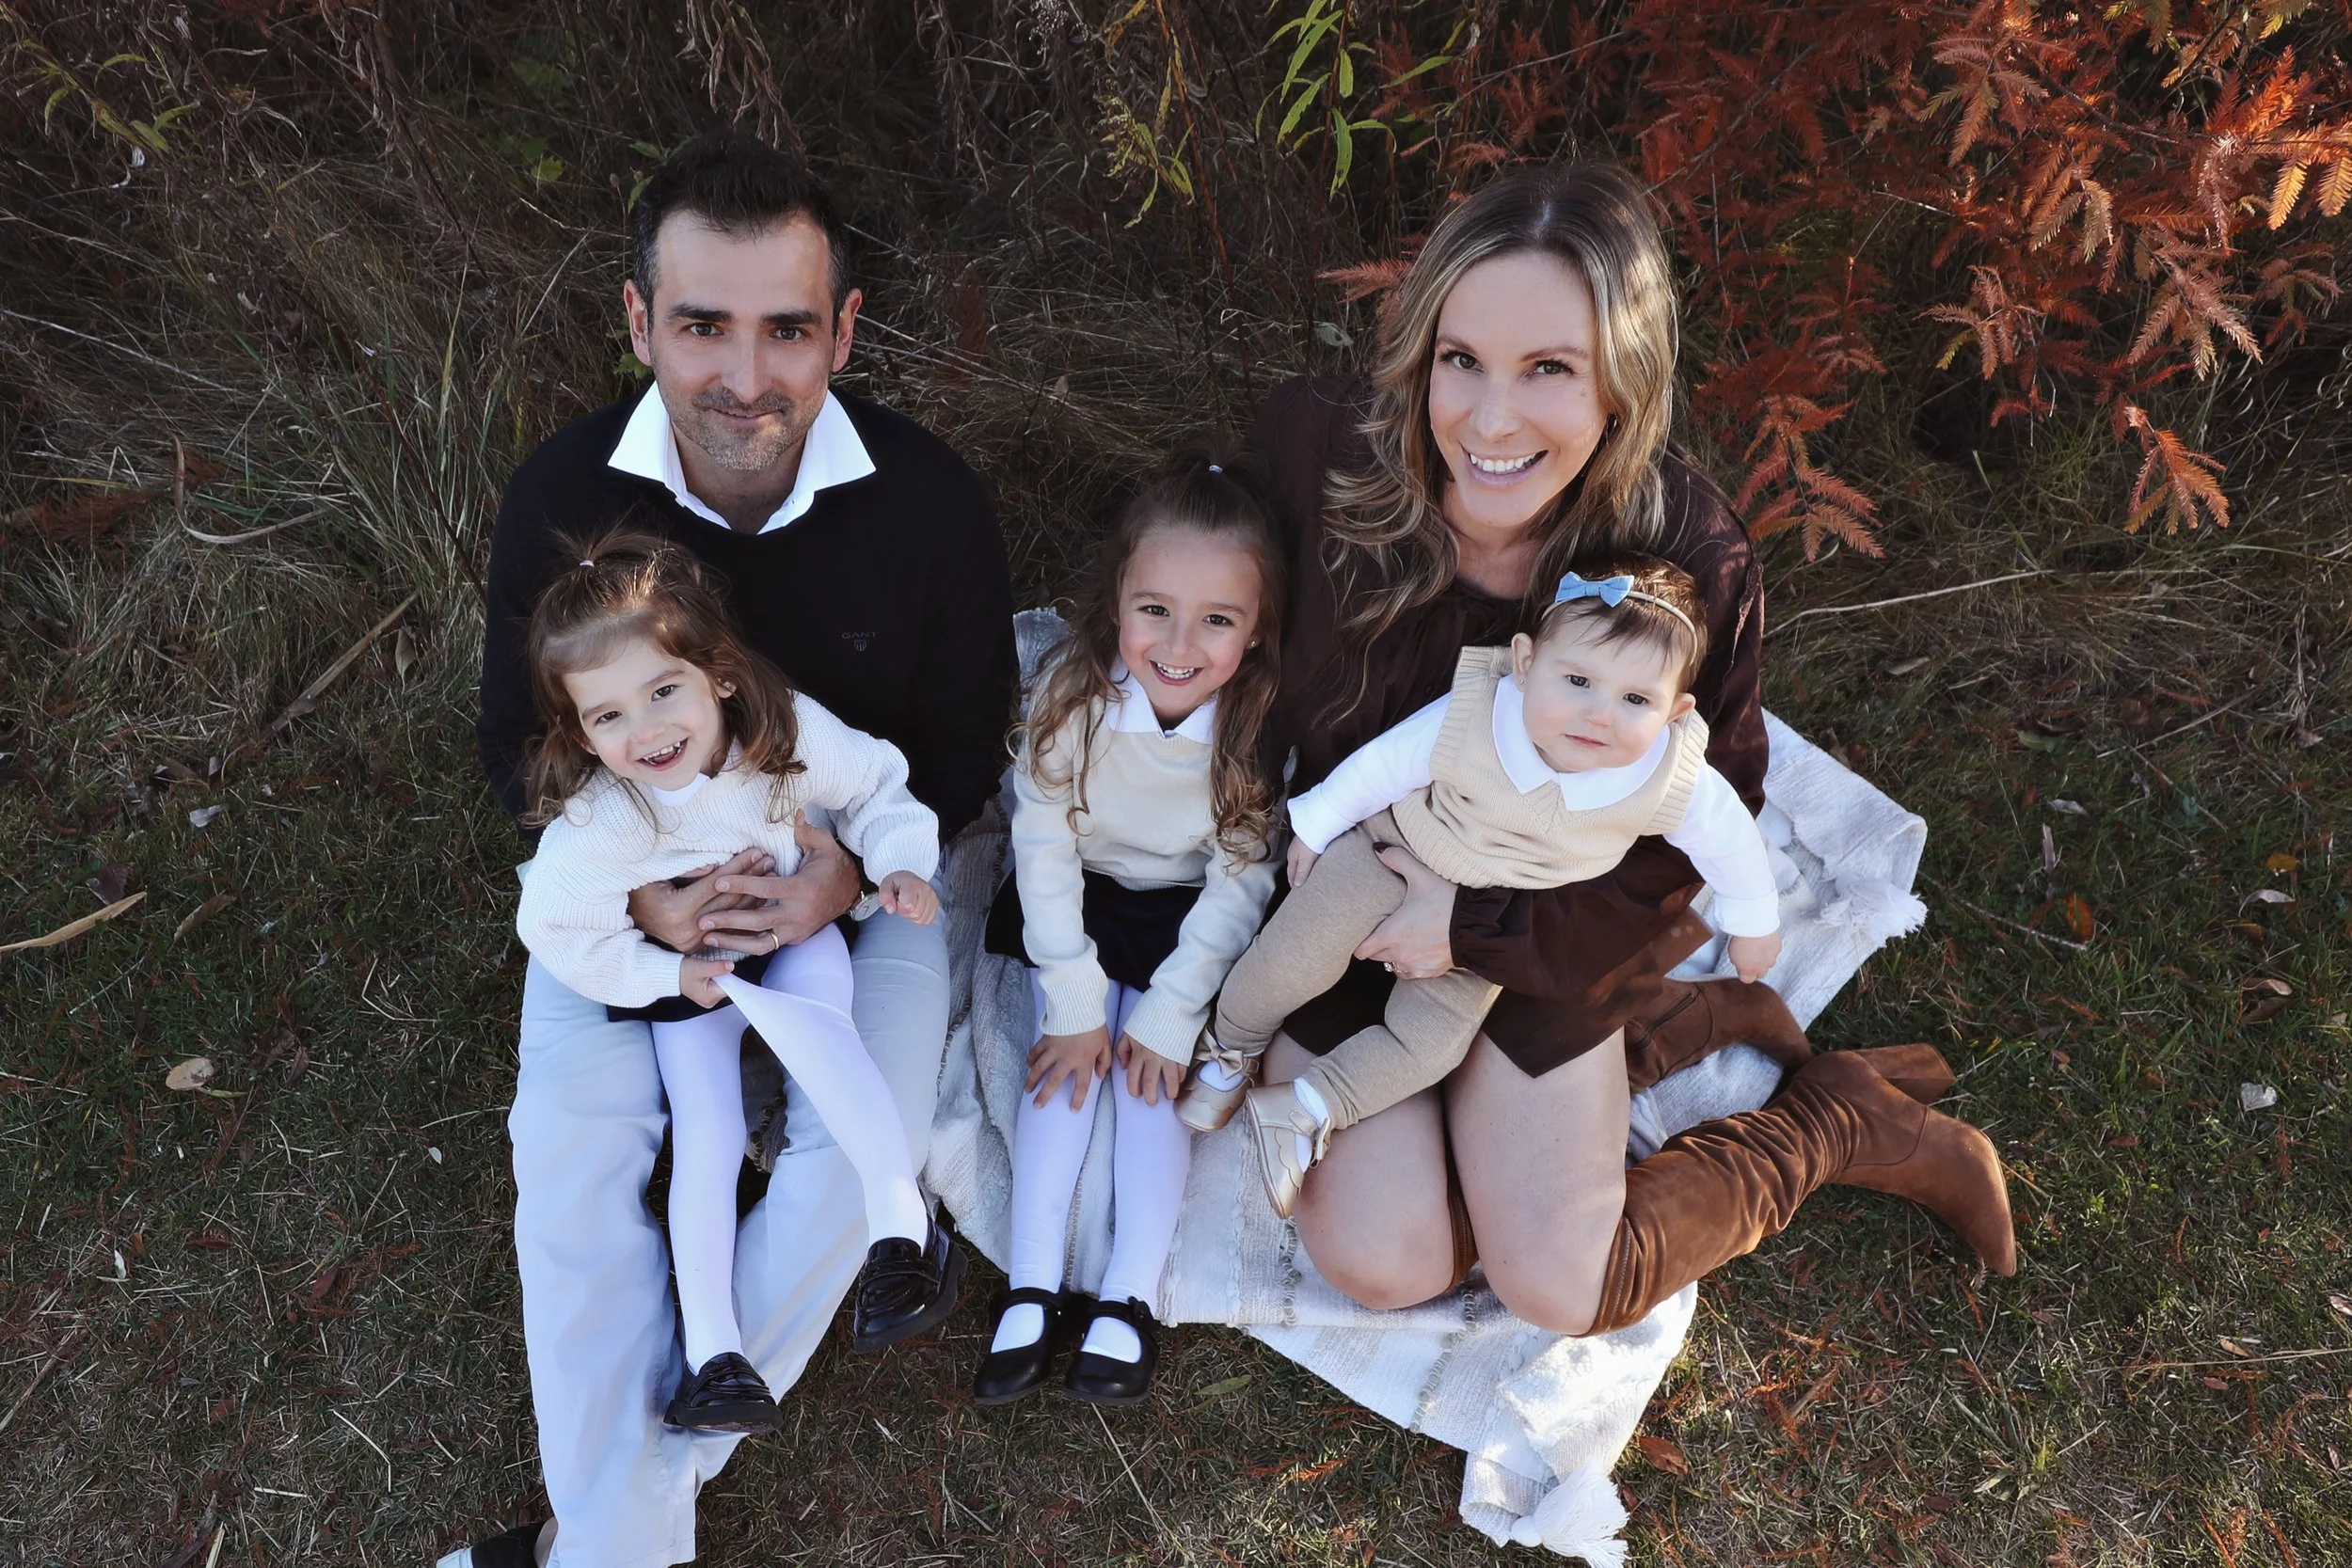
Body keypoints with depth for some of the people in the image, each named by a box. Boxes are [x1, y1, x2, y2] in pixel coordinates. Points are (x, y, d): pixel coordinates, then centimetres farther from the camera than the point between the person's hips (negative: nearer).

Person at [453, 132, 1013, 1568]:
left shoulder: (931, 501, -20)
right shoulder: (565, 496, -17)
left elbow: (966, 750, -7)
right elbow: (520, 743, -4)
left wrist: (852, 871, -26)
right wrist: (638, 886, -23)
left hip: (863, 856, -1)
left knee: (864, 1133, -20)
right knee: (574, 1140, -17)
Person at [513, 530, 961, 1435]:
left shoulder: (791, 734, -25)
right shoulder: (596, 820, -28)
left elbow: (872, 787, -6)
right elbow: (559, 931, -18)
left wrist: (901, 862, -22)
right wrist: (668, 975, -20)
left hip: (798, 939, 0)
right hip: (686, 978, 0)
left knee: (810, 1014, -33)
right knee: (706, 1140, -10)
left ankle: (900, 1216, -26)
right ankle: (711, 1350, -4)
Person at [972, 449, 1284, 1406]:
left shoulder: (1267, 719, -24)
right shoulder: (1075, 692, -23)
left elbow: (1240, 881, -15)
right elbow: (1044, 845, -16)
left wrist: (1168, 1012, -15)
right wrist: (1073, 1003, -16)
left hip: (1193, 915, -1)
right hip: (1082, 898, 1)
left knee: (1153, 1064, -13)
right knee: (1067, 1056, -10)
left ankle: (1131, 1294, -9)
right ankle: (1032, 1288, -8)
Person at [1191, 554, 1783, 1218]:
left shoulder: (1675, 782, -29)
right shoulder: (1465, 720, -33)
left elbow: (1730, 835, -8)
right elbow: (1378, 767, -16)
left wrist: (1754, 922, 6)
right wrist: (1314, 827, -2)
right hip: (1395, 851, -2)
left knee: (1429, 1042, -12)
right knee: (1293, 958, -14)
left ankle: (1302, 1109, 5)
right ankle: (1233, 1047, 17)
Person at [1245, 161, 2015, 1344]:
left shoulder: (1690, 566, -25)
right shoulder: (1313, 446, -24)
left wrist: (1485, 928, -21)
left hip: (1545, 924, -2)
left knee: (1562, 1289, -5)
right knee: (1380, 1264, -8)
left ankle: (1840, 1121, 22)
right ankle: (1677, 1027, 12)